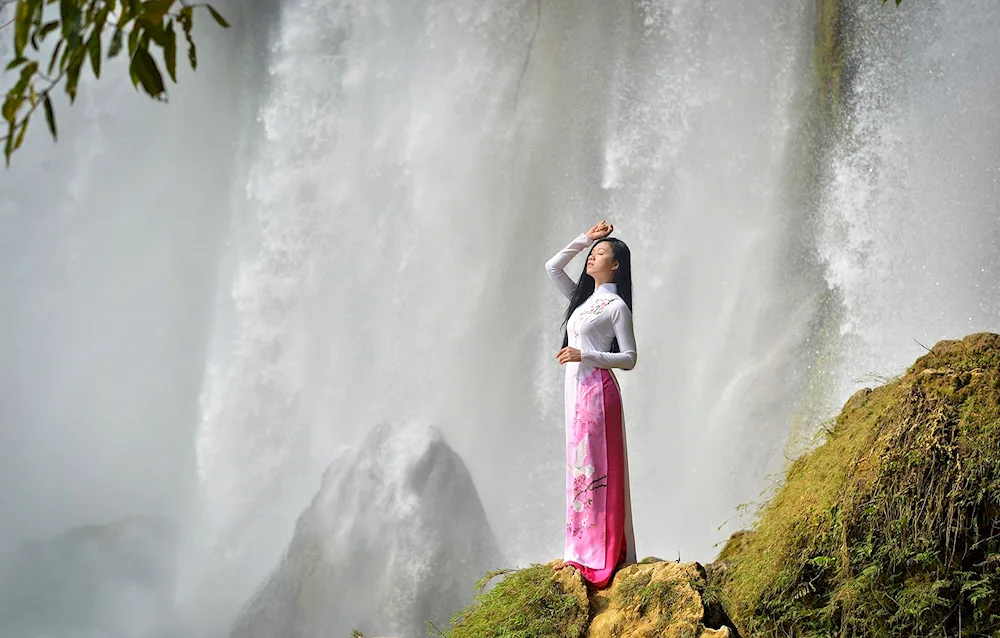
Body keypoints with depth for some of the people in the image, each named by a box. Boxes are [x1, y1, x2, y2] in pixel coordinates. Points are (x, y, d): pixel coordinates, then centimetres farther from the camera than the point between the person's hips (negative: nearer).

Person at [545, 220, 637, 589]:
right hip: (577, 390, 8)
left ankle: (602, 557, -8)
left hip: (597, 390, -8)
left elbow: (629, 358, -8)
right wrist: (584, 239, 15)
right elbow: (552, 267, 23)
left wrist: (583, 355, -18)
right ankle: (582, 552, 10)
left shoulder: (617, 306, -5)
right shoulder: (583, 299, 18)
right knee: (580, 468, 7)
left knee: (596, 469, -9)